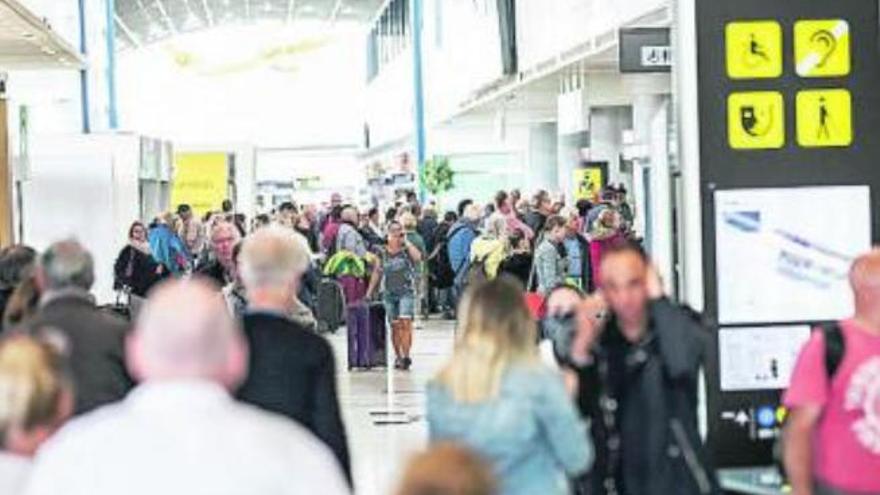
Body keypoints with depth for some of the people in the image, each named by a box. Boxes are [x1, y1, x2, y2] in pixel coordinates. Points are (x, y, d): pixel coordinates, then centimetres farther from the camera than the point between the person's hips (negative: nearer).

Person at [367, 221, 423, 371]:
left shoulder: (407, 250, 0)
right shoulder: (383, 253, 8)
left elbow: (418, 257, -22)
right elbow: (377, 272, 15)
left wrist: (406, 242, -12)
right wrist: (369, 292, 13)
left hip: (406, 292, -3)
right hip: (389, 293, 3)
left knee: (405, 322, -14)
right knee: (394, 326, 5)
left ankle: (406, 355, -15)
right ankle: (398, 356, 14)